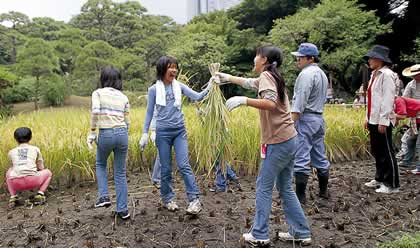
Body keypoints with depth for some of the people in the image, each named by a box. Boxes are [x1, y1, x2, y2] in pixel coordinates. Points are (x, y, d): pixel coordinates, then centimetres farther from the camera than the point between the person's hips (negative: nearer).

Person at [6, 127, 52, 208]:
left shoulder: (11, 152, 21)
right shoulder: (35, 149, 17)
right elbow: (41, 168, 21)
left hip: (15, 183, 2)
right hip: (32, 181, -2)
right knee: (48, 172, 28)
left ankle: (13, 197, 18)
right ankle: (40, 194, 7)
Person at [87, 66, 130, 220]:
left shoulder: (98, 93, 2)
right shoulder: (124, 97, 12)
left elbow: (95, 112, -15)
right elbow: (127, 122, 11)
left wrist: (92, 132, -7)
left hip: (105, 134, -2)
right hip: (122, 133, 3)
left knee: (100, 164, 27)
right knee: (120, 173, 11)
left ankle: (104, 196, 14)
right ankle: (123, 210, 13)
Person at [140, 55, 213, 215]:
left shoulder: (179, 86, 4)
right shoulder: (154, 89, -1)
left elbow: (197, 97, -7)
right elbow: (149, 113, 3)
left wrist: (209, 86, -23)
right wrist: (145, 133, -1)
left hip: (180, 131, 1)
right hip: (163, 132, -1)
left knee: (184, 165, -8)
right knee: (166, 168, 7)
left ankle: (195, 199, -6)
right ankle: (167, 199, 23)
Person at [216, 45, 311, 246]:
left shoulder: (266, 76, -10)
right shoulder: (271, 77, 17)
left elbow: (270, 103, -26)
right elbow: (249, 83, 34)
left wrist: (243, 100, -27)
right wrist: (228, 78, 42)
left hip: (278, 142, -9)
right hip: (289, 140, 9)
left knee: (264, 187, 2)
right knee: (285, 188, 15)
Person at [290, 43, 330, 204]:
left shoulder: (306, 74, -12)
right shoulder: (322, 74, 18)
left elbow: (300, 101, -19)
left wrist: (291, 121, -21)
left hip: (305, 118, -10)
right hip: (319, 118, 10)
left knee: (301, 159, -7)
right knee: (320, 156, 15)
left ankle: (300, 196, -4)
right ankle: (324, 191, 25)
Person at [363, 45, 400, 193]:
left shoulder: (386, 75, -12)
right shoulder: (374, 74, 15)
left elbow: (388, 99, -18)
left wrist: (383, 121, -20)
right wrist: (368, 118, 17)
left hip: (382, 121, -9)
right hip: (373, 120, 9)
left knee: (386, 153, -1)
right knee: (377, 152, 16)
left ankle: (392, 185, 8)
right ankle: (380, 179, 28)